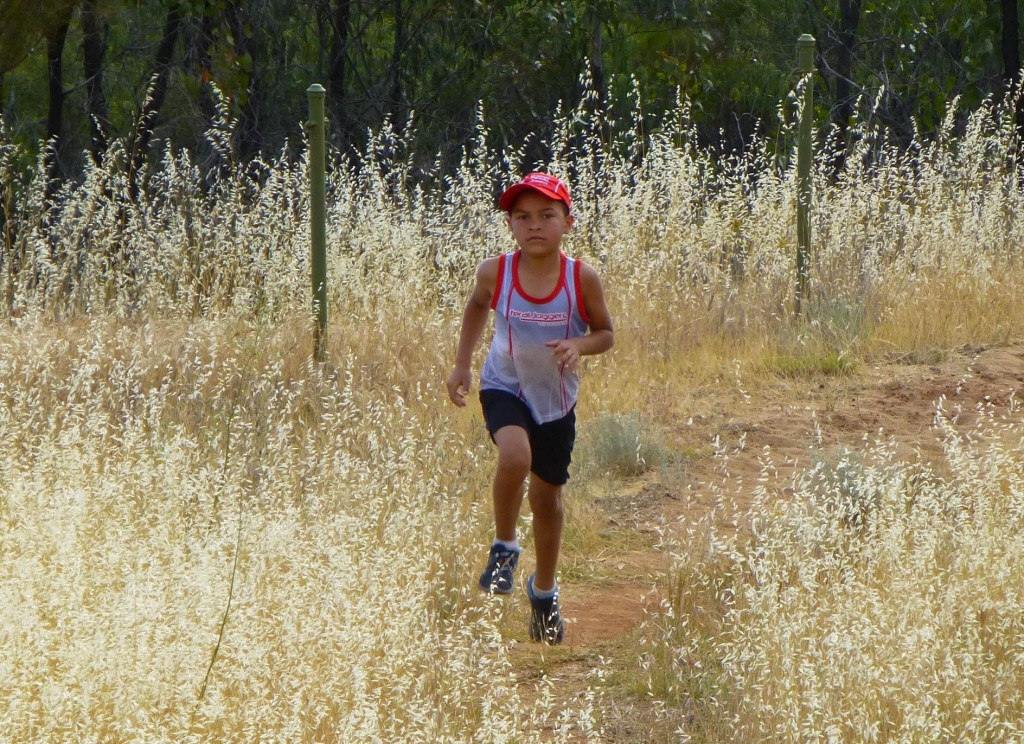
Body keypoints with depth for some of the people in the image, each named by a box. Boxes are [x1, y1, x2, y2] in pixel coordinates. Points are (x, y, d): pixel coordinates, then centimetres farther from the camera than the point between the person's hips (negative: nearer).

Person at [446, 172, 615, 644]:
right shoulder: (495, 273, -15)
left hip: (556, 399, 1)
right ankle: (504, 548, -6)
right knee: (515, 455, -32)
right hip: (505, 388, -1)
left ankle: (544, 592, 38)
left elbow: (605, 333, -3)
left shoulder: (582, 280, -17)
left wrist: (580, 345, -25)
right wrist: (462, 365, 5)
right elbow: (477, 307, 8)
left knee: (547, 498, 13)